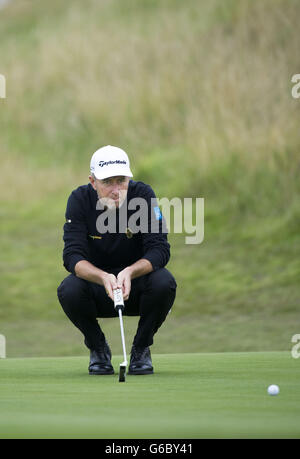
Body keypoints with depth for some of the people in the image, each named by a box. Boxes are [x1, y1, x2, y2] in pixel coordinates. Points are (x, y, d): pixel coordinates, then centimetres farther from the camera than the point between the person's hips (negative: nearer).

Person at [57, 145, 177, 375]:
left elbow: (160, 249, -22)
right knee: (69, 290, -31)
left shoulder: (143, 194, -16)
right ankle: (98, 348, -1)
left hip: (136, 286, 0)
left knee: (164, 283, -32)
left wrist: (129, 272, -42)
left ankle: (141, 348, -4)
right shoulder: (80, 199, -15)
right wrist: (103, 278, -44)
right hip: (96, 290, 0)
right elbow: (72, 255, -24)